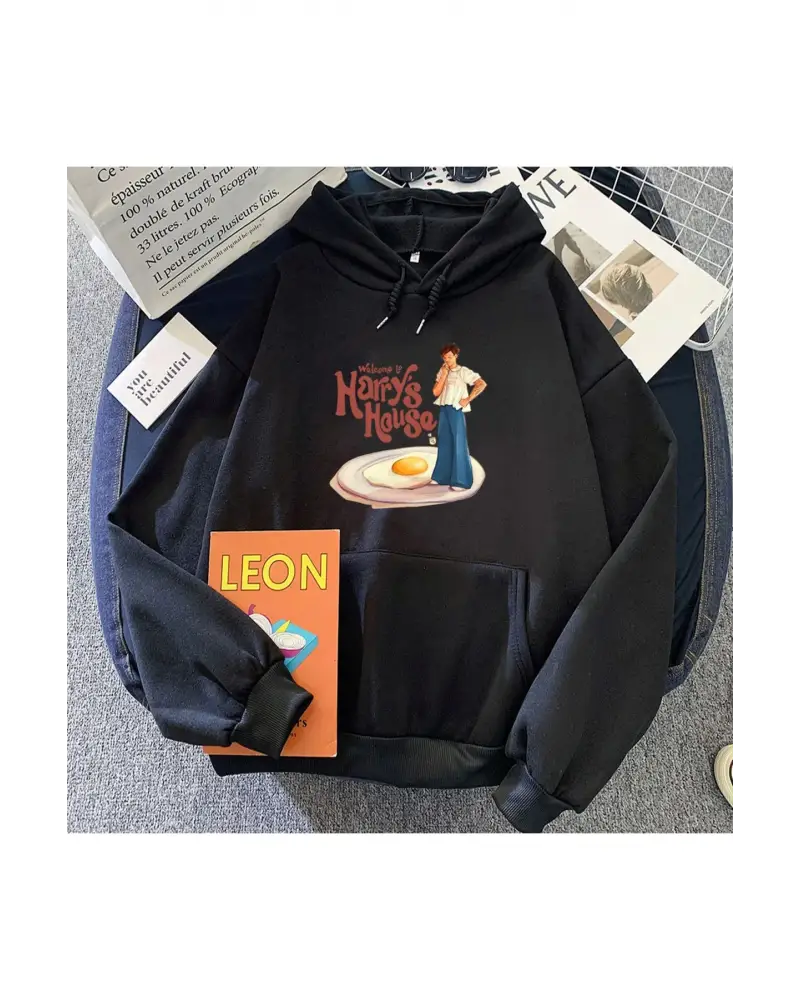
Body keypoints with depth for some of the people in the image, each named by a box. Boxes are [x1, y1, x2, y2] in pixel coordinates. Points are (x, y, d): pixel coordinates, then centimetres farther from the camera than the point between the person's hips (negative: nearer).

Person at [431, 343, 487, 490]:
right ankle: (443, 476, 20)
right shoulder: (442, 372, 13)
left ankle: (461, 481, -4)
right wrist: (444, 373, -3)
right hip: (444, 410, 6)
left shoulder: (463, 371, -4)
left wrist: (468, 399, -12)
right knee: (444, 443, 11)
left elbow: (482, 384, -11)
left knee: (458, 443, -5)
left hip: (456, 410, -6)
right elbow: (436, 392, 2)